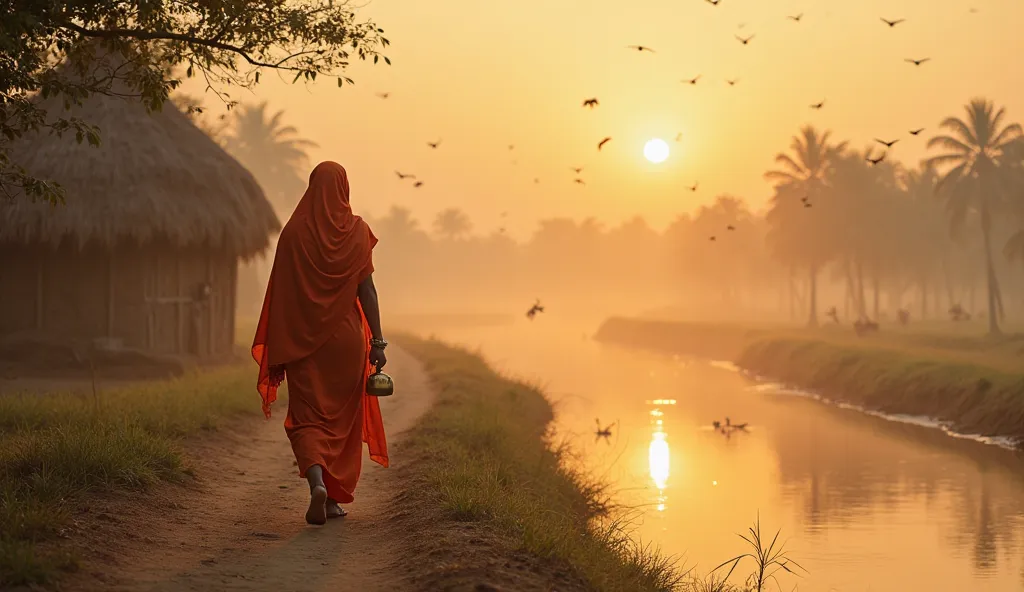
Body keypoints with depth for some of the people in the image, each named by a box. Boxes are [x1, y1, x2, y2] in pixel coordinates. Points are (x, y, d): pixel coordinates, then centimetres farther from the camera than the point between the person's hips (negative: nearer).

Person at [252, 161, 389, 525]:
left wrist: (276, 348, 4)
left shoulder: (293, 232, -4)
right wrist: (377, 341, -2)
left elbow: (281, 293, -2)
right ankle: (335, 498, 16)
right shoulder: (356, 232, -4)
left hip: (304, 341, 0)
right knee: (342, 417, 13)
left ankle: (316, 479, -21)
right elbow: (367, 290, -6)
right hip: (347, 338, 1)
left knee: (307, 417, 4)